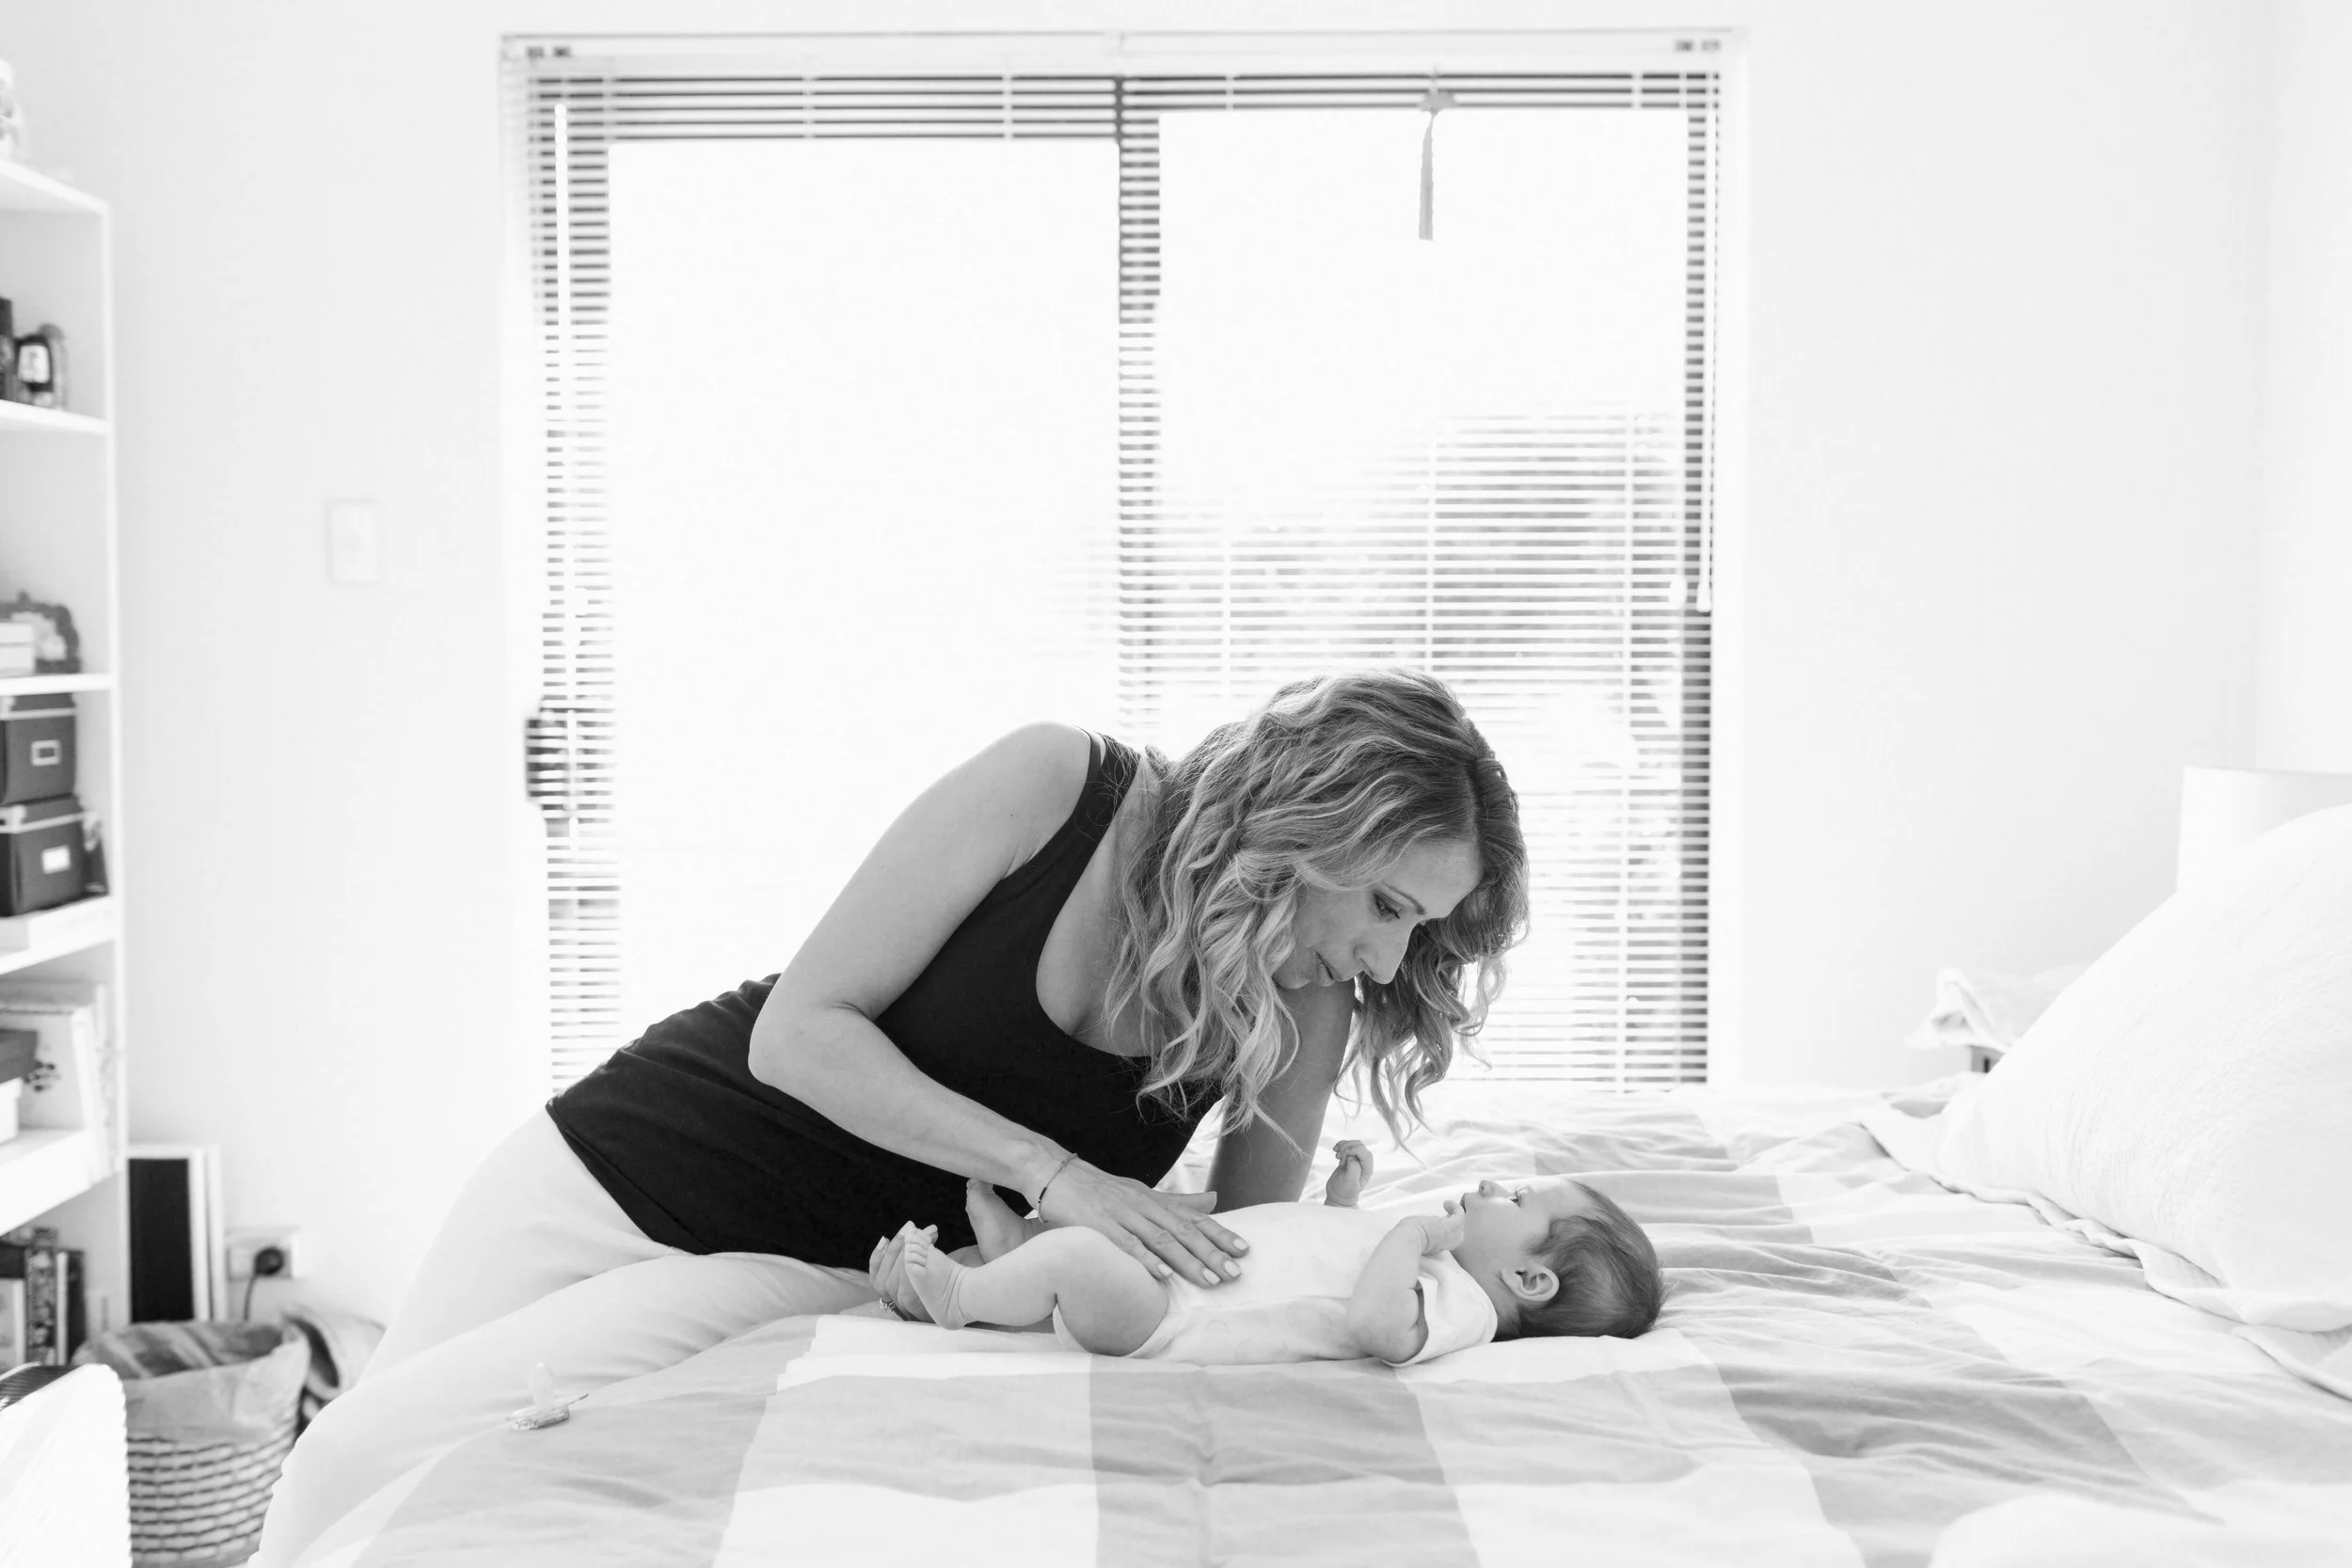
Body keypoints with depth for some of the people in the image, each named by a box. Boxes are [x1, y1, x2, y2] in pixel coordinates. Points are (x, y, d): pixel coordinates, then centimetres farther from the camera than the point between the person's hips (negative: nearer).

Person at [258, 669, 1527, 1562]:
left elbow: (1245, 1269, 2)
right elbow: (799, 1031, -18)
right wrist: (1051, 1171, -27)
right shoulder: (1054, 788, -20)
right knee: (346, 1457, 5)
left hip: (813, 1269, 0)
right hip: (614, 1165, 0)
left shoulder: (1305, 1015, -10)